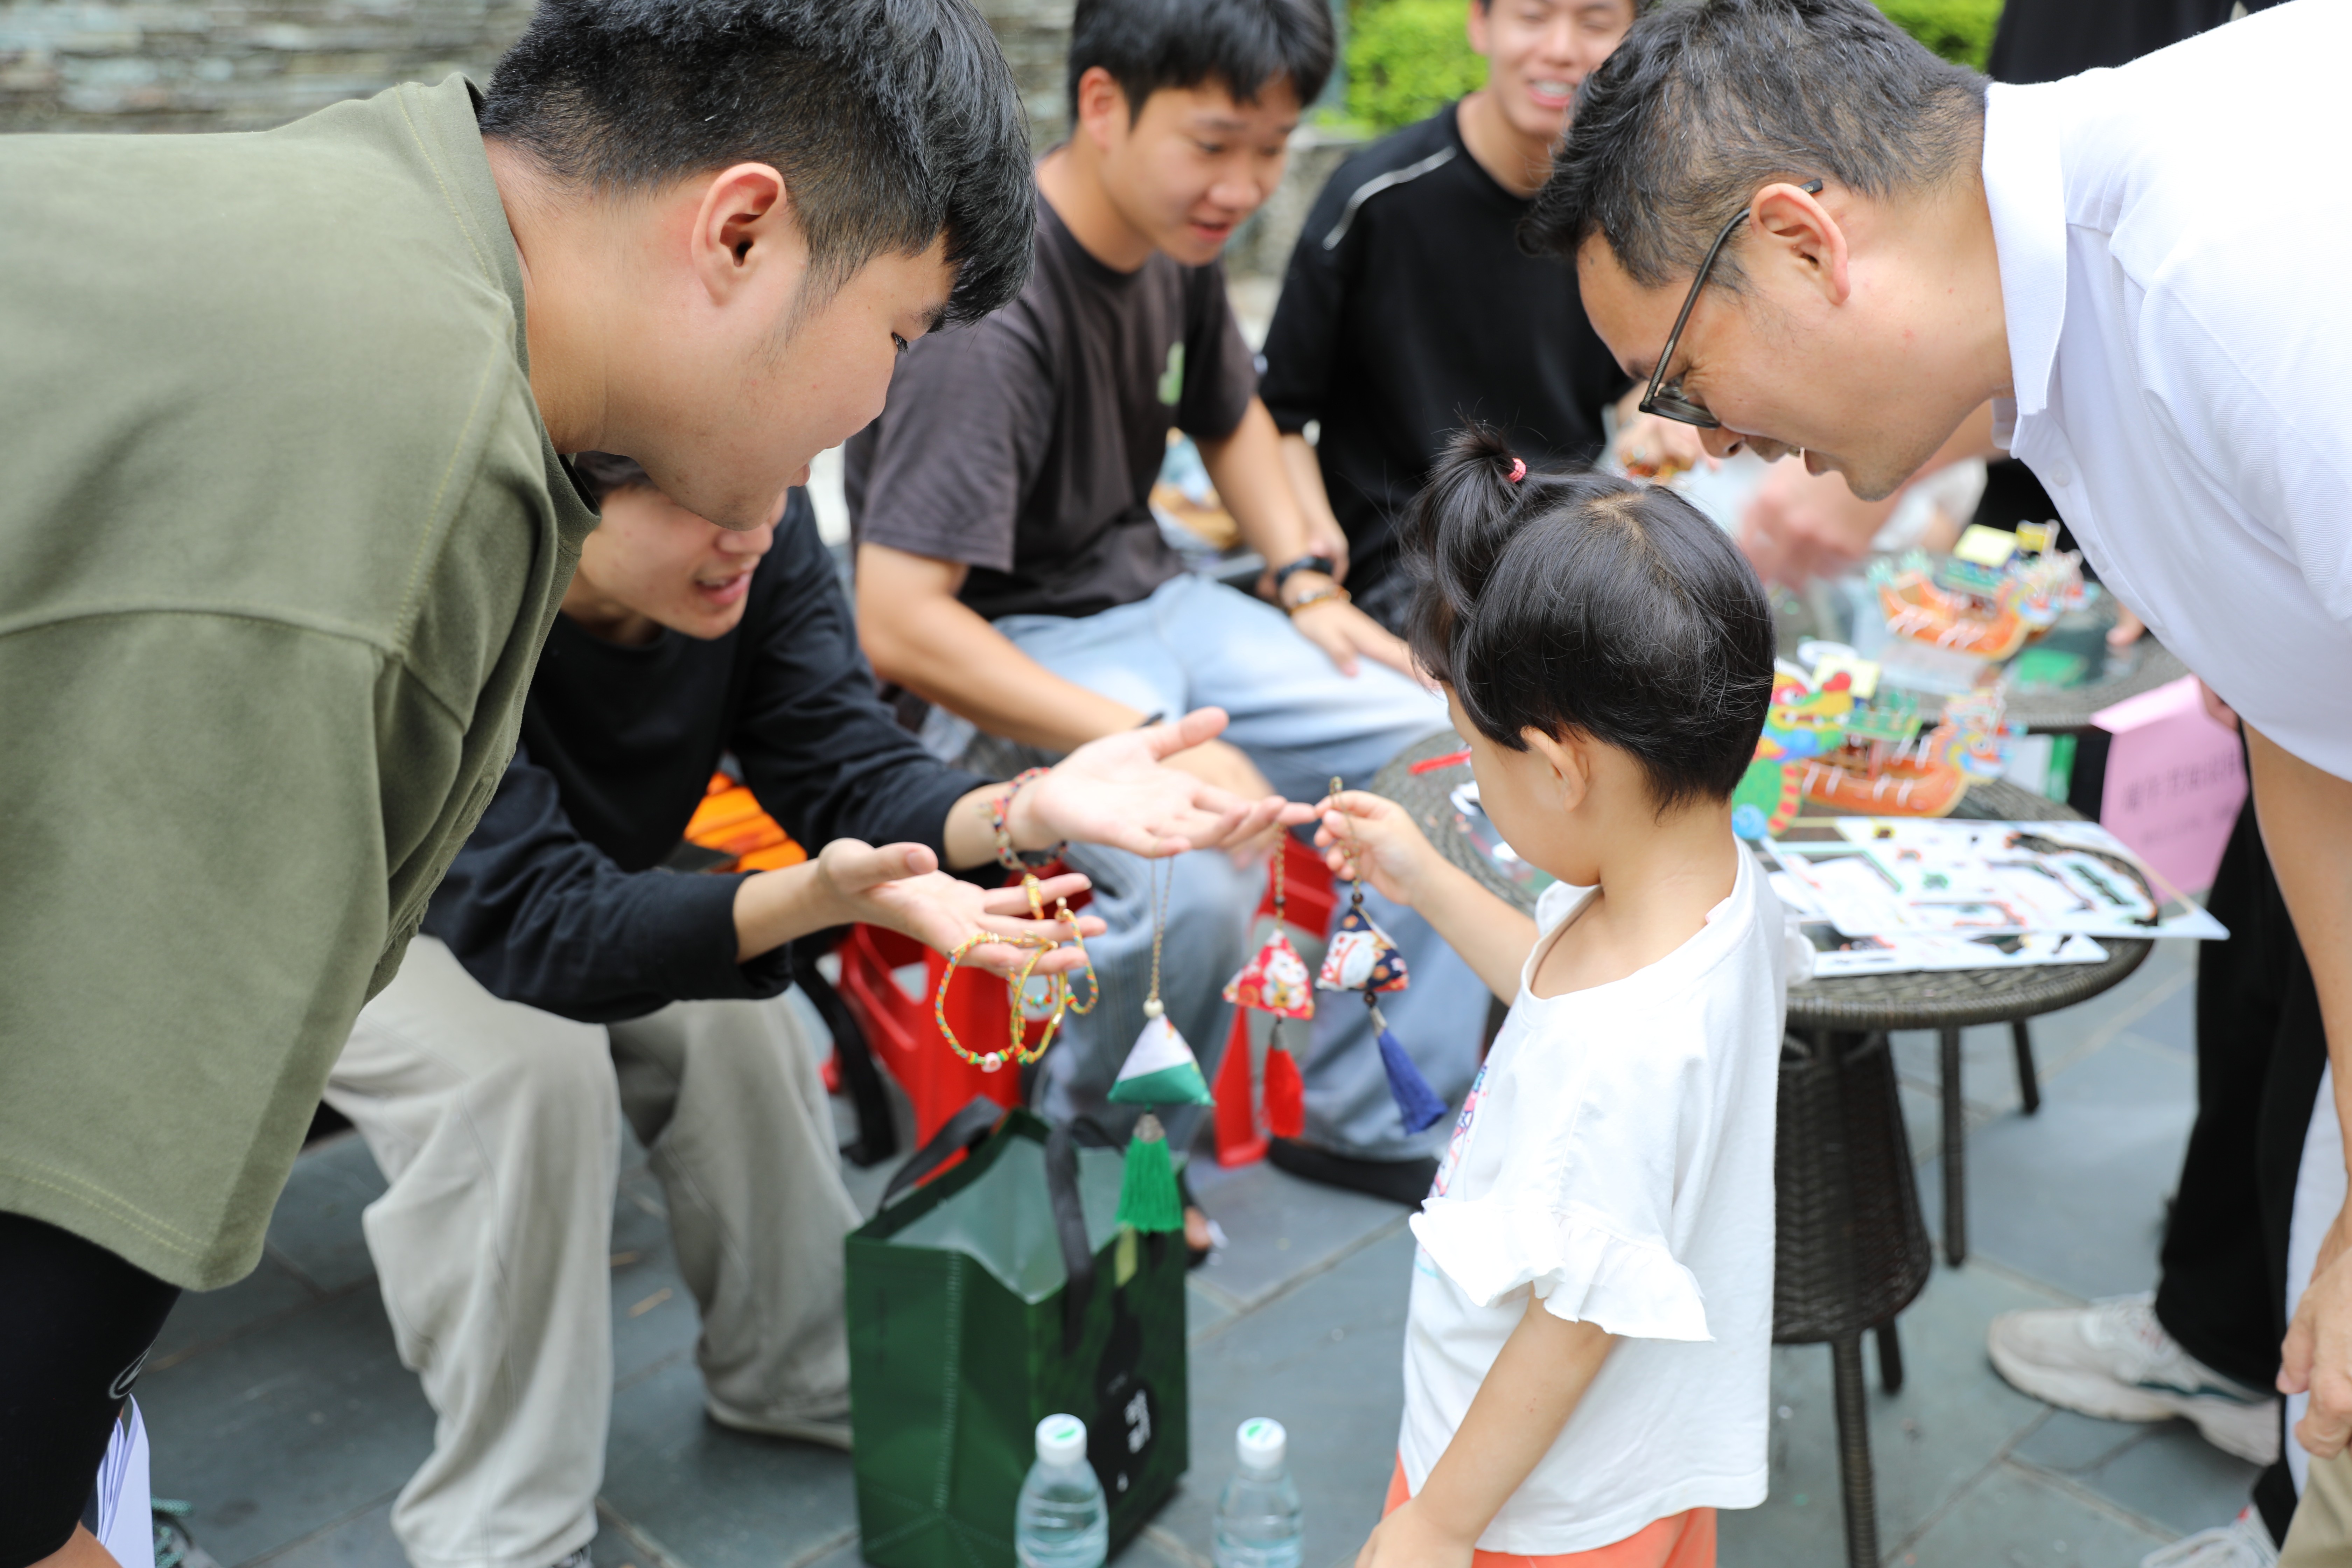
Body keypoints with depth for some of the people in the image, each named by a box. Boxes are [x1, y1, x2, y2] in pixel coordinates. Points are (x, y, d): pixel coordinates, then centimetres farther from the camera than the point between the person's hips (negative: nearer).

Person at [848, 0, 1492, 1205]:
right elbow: (899, 624, -30)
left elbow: (1230, 418, 22)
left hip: (1148, 599, 8)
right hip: (1006, 655, -8)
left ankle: (1360, 1120, 9)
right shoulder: (992, 302, -25)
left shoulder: (1179, 237, 1)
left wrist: (1308, 587, 6)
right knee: (1192, 885, -34)